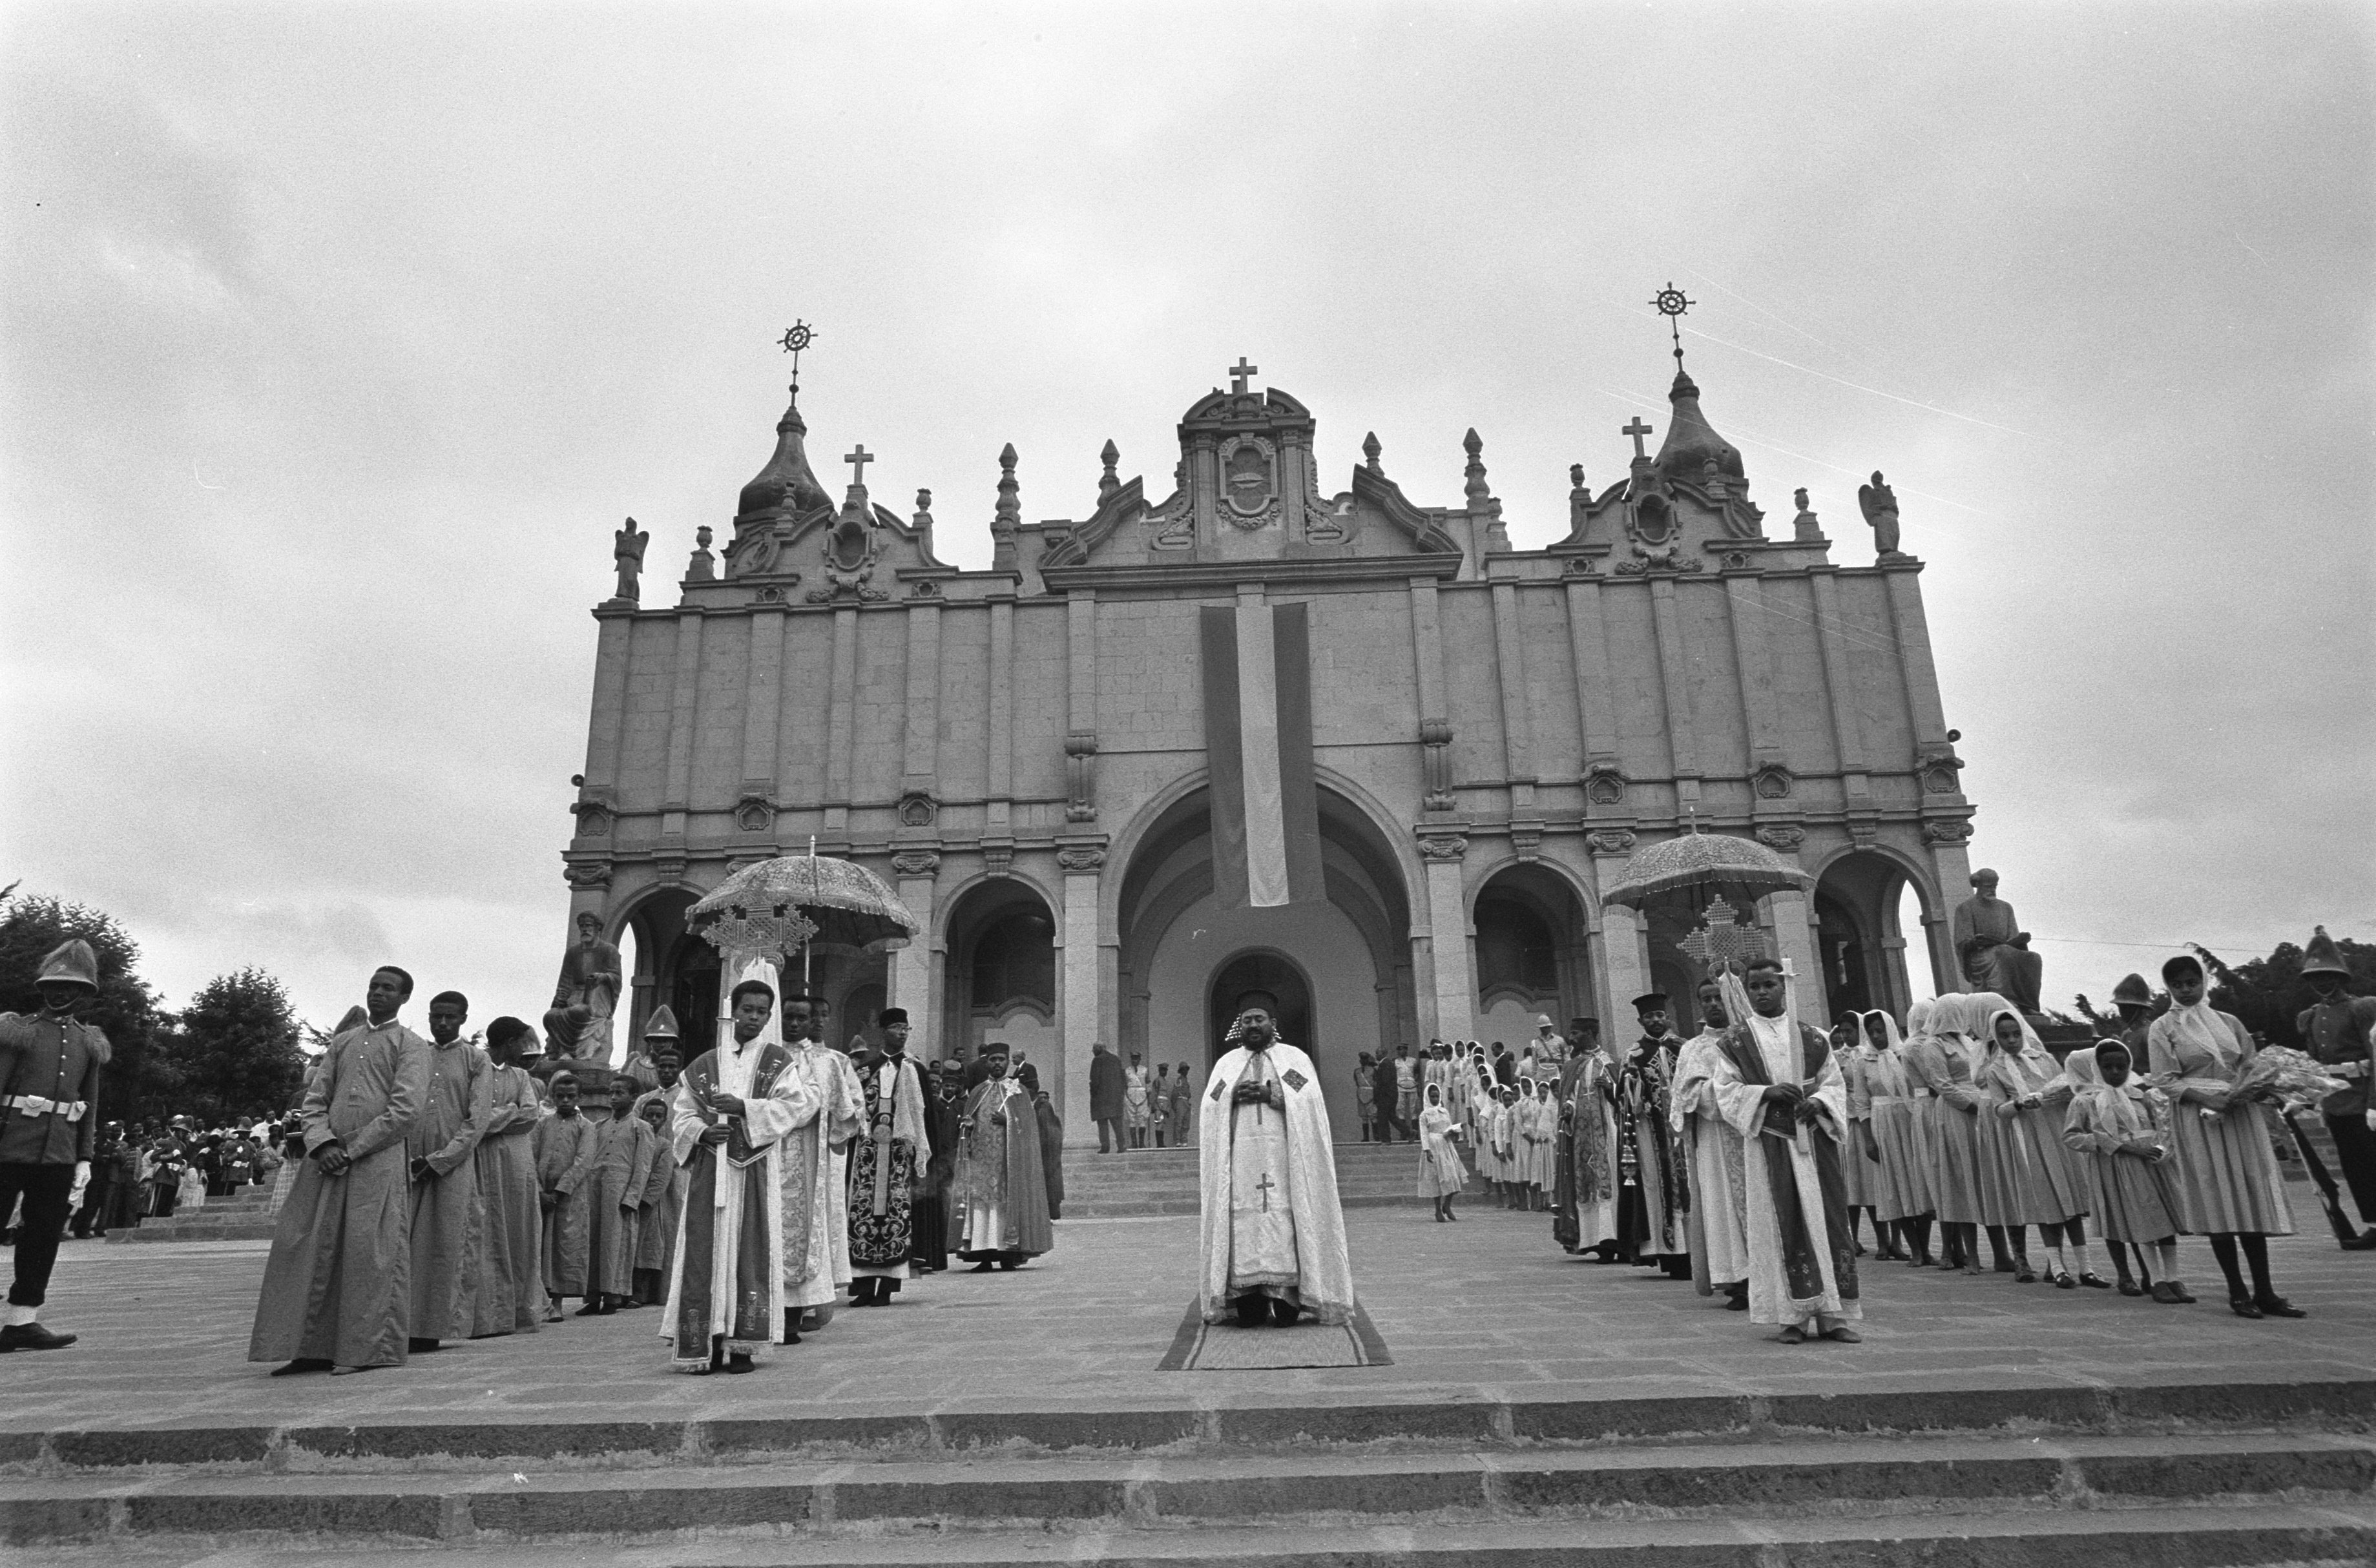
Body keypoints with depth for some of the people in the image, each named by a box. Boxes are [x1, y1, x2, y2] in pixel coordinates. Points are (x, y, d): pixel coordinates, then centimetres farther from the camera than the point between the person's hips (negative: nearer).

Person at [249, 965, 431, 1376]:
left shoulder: (411, 1045, 4)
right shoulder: (342, 1041, 20)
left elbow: (406, 1109, -7)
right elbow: (315, 1098, 14)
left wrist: (351, 1149, -11)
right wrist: (322, 1143, -5)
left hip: (379, 1160, -5)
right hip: (328, 1157, 5)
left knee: (372, 1253, -6)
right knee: (308, 1247, 1)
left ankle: (370, 1349, 0)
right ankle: (312, 1347, 9)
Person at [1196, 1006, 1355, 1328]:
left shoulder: (1295, 1058, 13)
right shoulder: (1226, 1063, 20)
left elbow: (1310, 1102, 1)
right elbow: (1210, 1108, 11)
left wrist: (1271, 1094, -9)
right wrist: (1233, 1095, -7)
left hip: (1284, 1154, -1)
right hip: (1240, 1156, 2)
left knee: (1285, 1223, -8)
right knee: (1242, 1226, -7)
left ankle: (1286, 1300, -6)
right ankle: (1249, 1305, -6)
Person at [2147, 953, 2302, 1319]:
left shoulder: (2229, 1022, 13)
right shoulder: (2162, 1029, 2)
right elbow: (2166, 1081, -3)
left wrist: (2247, 1092, -8)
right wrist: (2204, 1097, -18)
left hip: (2241, 1116, 3)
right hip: (2198, 1120, -3)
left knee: (2252, 1197, 1)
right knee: (2217, 1202, -3)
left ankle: (2264, 1291, 8)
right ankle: (2237, 1292, 6)